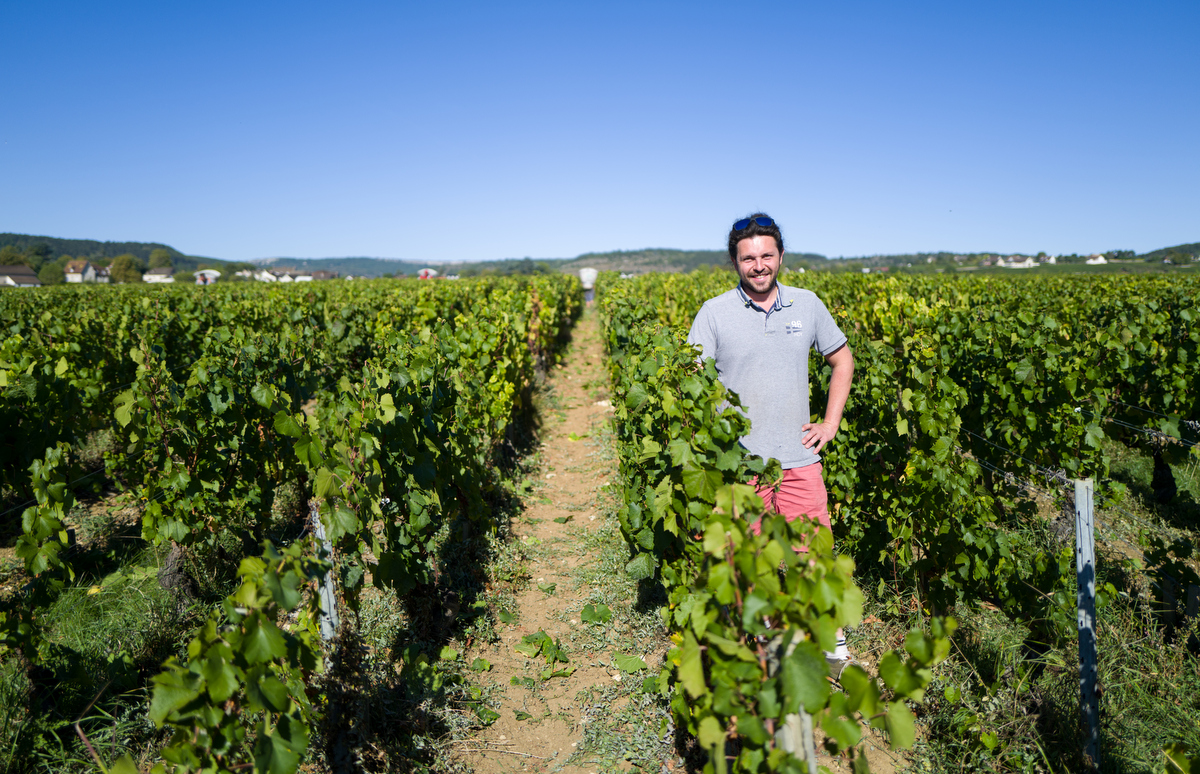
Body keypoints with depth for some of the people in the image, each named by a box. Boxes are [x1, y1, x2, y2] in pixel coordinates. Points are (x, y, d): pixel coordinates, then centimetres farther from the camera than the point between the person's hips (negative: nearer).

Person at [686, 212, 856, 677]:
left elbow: (842, 361, 19)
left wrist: (830, 424, 10)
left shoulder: (808, 305, 6)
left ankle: (836, 649, 26)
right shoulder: (714, 313, -3)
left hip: (799, 460, 2)